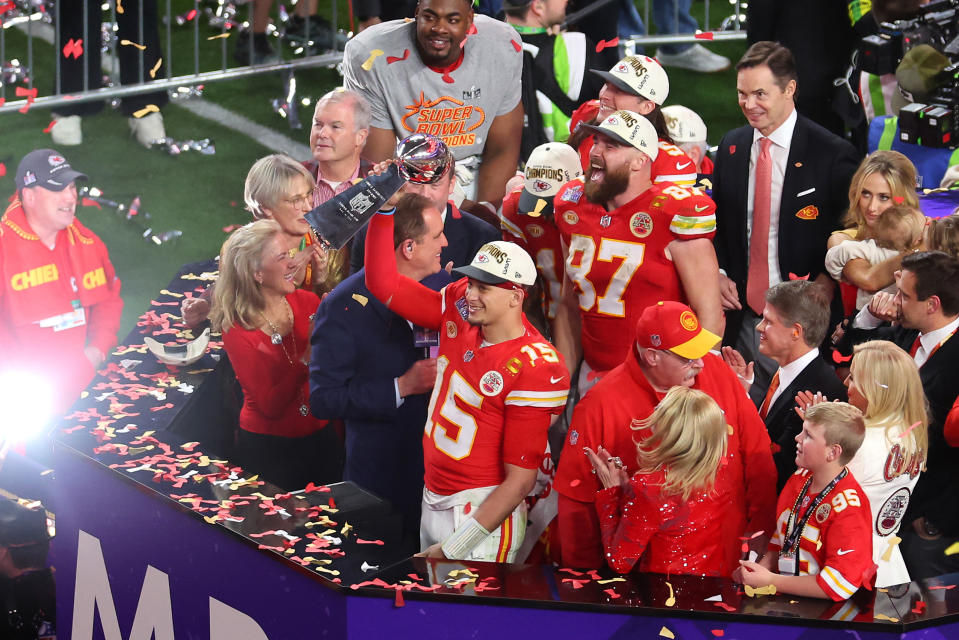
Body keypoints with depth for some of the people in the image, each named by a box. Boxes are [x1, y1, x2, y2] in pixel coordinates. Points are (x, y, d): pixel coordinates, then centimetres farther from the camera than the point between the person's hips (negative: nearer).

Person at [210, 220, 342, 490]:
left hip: (320, 437, 4)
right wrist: (308, 357, -28)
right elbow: (271, 406, -19)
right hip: (268, 449, -4)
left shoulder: (307, 303, -4)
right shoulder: (238, 331, -14)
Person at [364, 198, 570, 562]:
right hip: (432, 501, 7)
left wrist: (455, 547, -21)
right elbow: (384, 284, 8)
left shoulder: (535, 370, -19)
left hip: (481, 514, -7)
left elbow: (520, 479, -19)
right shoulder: (460, 313, 0)